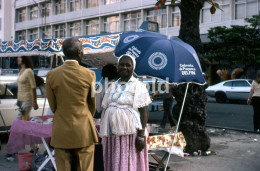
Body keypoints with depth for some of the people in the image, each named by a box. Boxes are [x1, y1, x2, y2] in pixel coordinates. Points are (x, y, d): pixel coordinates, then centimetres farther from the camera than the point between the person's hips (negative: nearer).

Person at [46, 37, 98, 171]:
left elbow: (53, 106, 5)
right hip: (84, 130, -1)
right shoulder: (89, 74, -7)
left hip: (61, 132, 2)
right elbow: (93, 104, 5)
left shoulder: (51, 75, -4)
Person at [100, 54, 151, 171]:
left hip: (130, 134, -5)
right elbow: (105, 110, 16)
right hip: (111, 134, 5)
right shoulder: (113, 86, 15)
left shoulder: (138, 86, 0)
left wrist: (141, 135, -15)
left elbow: (143, 113, -7)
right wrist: (103, 133, 10)